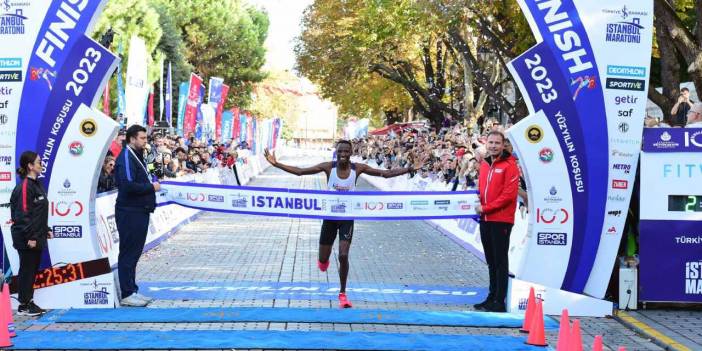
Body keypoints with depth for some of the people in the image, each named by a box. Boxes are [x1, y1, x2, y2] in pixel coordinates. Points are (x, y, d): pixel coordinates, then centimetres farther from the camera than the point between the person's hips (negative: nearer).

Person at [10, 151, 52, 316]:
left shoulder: (37, 184, 14)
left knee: (33, 269, 13)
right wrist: (30, 237, -20)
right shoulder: (24, 187, -16)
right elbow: (23, 213, -19)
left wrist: (46, 229, 17)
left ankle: (29, 301, 22)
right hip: (26, 239, -9)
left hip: (37, 237, 9)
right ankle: (23, 305, 6)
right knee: (27, 269, -2)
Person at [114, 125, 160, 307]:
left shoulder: (136, 156, 18)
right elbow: (128, 185, -25)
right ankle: (127, 295, 0)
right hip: (129, 212, -10)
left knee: (134, 252, 14)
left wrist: (151, 185, 2)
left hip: (139, 211, 10)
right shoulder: (126, 158, -15)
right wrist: (151, 187, -15)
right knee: (128, 253, -5)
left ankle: (132, 291, 21)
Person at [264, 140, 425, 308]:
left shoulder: (358, 168, -10)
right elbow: (300, 171, -11)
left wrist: (410, 169, -14)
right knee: (323, 260, 8)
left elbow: (386, 173, -7)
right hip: (330, 215, 1)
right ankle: (324, 260, 49)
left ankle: (343, 294, 5)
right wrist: (276, 164, -19)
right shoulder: (328, 167, -12)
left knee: (343, 256, -14)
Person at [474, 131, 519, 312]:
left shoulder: (509, 165, -9)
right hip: (485, 220, 7)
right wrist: (478, 204, 2)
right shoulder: (484, 164, 14)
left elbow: (509, 194, -16)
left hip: (501, 220, -7)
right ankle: (492, 297, 22)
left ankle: (499, 301, -1)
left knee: (500, 261, -3)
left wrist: (486, 208, -15)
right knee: (491, 261, 14)